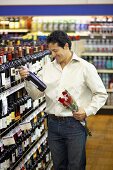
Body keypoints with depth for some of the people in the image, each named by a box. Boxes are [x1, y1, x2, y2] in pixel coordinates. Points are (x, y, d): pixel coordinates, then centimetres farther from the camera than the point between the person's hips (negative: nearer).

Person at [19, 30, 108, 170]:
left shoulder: (85, 67, -4)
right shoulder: (47, 68, 8)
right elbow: (35, 94, 8)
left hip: (75, 123, -4)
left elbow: (101, 94, -2)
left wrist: (88, 111, -13)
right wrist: (28, 80, -8)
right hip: (53, 124, 4)